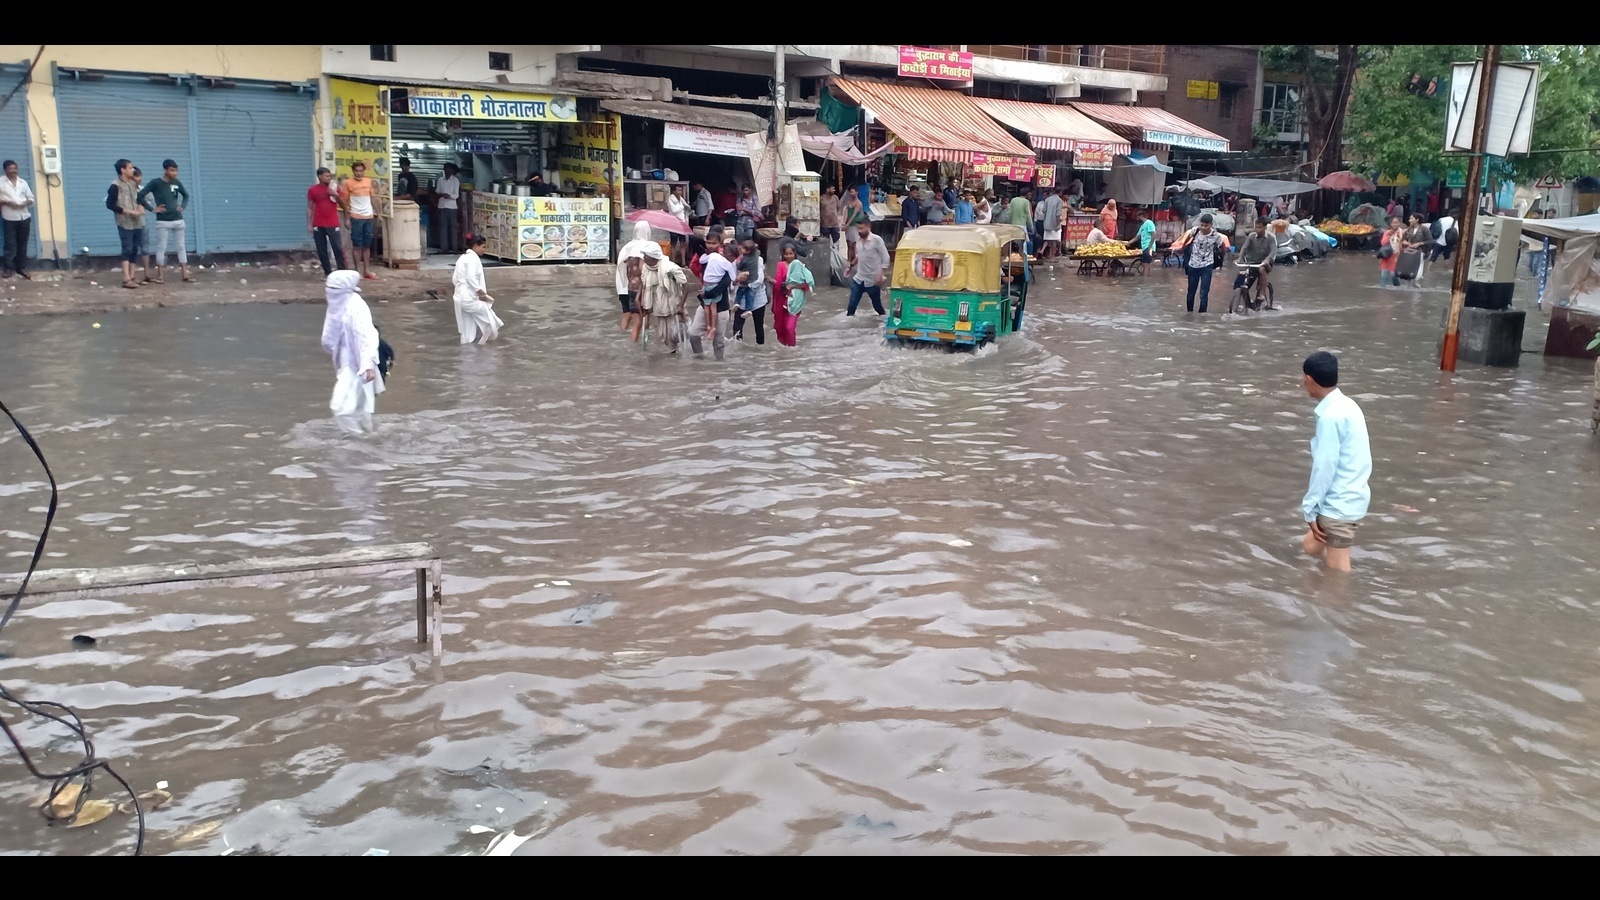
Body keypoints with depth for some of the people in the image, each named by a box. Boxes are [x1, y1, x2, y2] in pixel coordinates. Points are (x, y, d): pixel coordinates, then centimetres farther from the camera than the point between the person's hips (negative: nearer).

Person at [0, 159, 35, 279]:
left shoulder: (23, 182, 11)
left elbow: (31, 198, 13)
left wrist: (25, 203, -8)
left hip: (24, 217, 3)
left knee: (23, 244, 8)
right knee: (10, 244, -4)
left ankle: (21, 267, 15)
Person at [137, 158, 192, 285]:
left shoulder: (177, 183, 5)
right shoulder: (156, 183, -9)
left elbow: (186, 195, 23)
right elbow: (140, 195, -10)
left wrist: (182, 206, 8)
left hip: (178, 220, 5)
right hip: (163, 222, -5)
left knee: (181, 247, 5)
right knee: (161, 247, -1)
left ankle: (185, 275, 8)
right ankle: (159, 275, 4)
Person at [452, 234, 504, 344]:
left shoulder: (462, 258, 17)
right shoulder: (473, 258, -12)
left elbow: (454, 279, 17)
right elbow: (471, 278, -23)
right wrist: (482, 293, -15)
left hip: (461, 298, 10)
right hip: (469, 298, -10)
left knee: (468, 329, 14)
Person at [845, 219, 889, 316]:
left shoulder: (876, 240, -15)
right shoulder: (858, 239, 3)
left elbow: (885, 258, -13)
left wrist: (881, 275, -19)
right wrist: (851, 267, 18)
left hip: (873, 280, -5)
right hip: (858, 278, 5)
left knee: (876, 304, 9)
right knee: (852, 303, 1)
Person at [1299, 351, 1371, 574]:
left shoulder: (1331, 416, -21)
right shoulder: (1346, 405, 8)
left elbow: (1325, 466, -20)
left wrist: (1310, 508, -12)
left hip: (1340, 503, -10)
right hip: (1349, 497, 10)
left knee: (1337, 570, -1)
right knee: (1312, 546, 22)